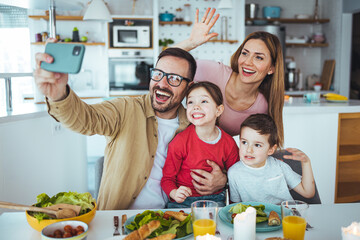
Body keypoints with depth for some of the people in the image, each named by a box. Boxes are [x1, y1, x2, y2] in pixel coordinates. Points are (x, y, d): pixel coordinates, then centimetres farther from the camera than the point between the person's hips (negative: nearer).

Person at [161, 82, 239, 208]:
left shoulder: (229, 143, -2)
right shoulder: (180, 142, -9)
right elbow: (167, 178, -3)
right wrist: (174, 193, -22)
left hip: (214, 200, 1)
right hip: (182, 201, -1)